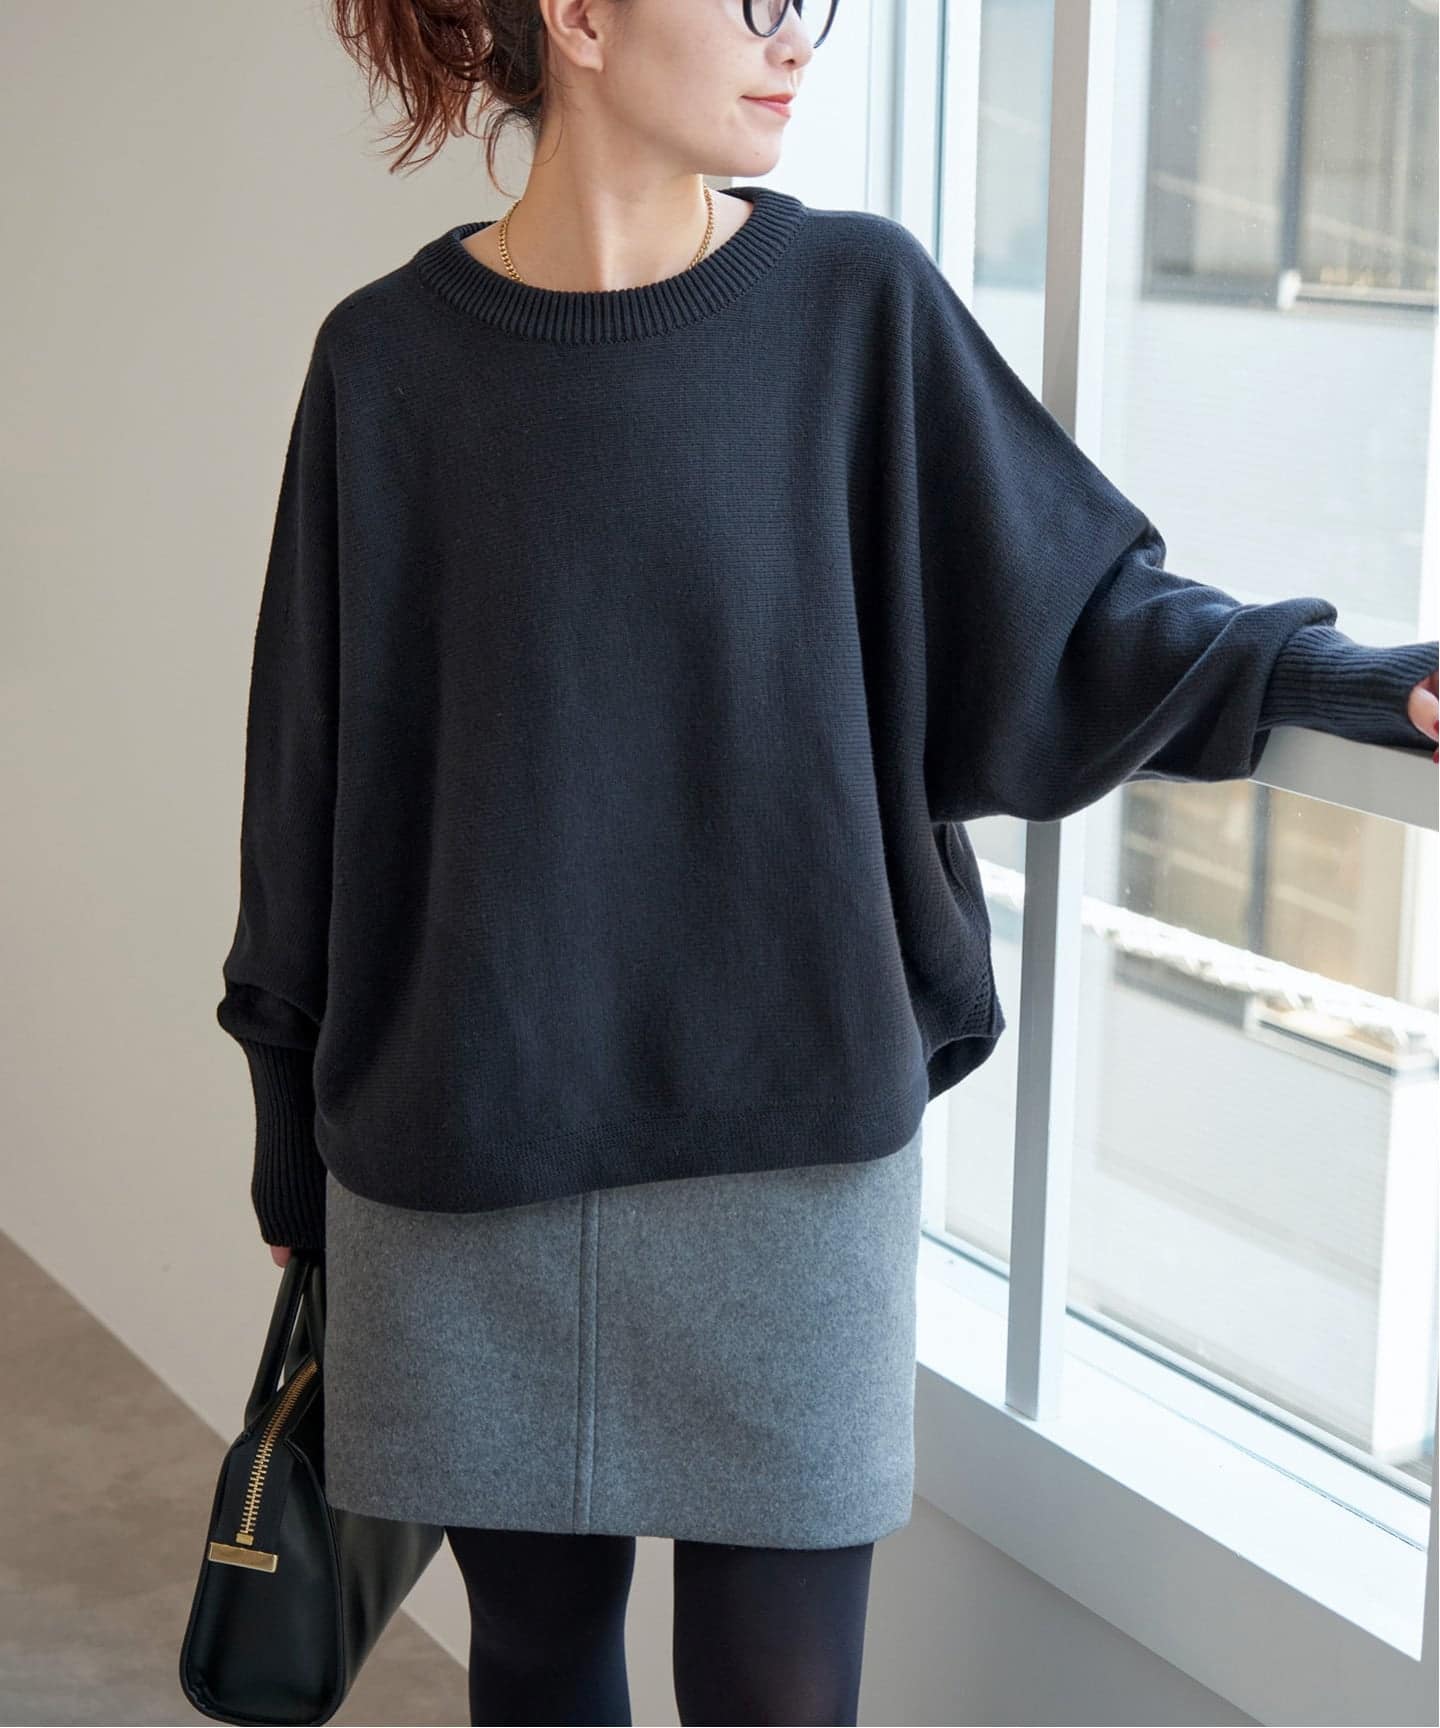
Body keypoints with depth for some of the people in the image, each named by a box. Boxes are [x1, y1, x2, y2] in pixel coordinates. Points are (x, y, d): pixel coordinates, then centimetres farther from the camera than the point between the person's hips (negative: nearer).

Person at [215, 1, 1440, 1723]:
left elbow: (1066, 611, 3)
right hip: (462, 1161, 1)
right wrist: (293, 1150, 9)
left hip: (786, 1141, 0)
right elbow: (312, 770, 5)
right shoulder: (388, 359, -1)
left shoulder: (857, 303, -2)